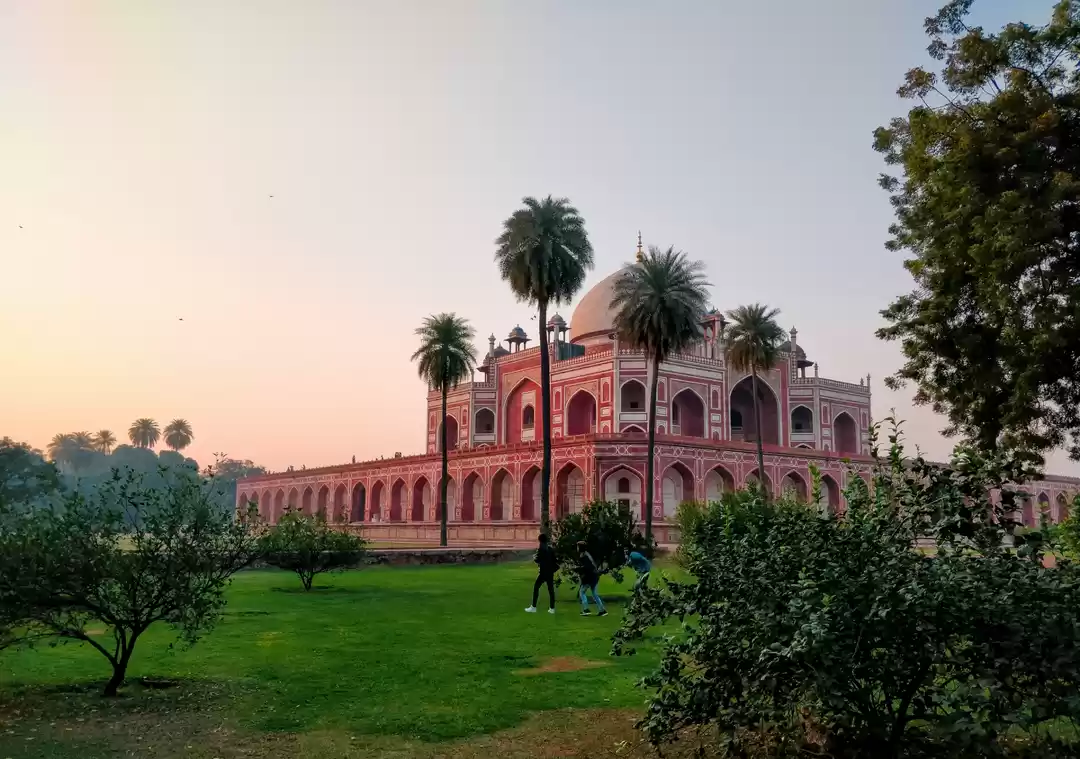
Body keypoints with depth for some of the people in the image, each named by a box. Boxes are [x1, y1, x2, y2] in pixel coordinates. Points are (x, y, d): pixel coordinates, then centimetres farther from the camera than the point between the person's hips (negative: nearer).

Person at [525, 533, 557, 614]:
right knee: (551, 589, 7)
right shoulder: (551, 549, 9)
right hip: (551, 572, 6)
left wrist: (534, 558, 8)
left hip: (543, 572, -6)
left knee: (536, 587, 3)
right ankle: (552, 608, 6)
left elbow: (538, 560, -12)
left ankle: (533, 607, 0)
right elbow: (555, 560, 11)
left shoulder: (541, 549, -10)